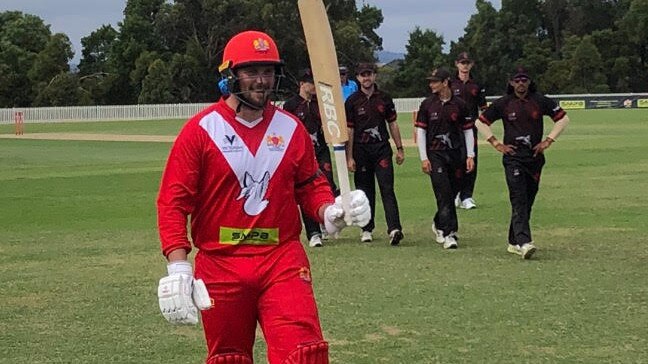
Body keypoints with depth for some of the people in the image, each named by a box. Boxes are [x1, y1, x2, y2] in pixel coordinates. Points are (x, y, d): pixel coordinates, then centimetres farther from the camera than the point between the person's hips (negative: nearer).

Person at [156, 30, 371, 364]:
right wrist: (178, 268, -16)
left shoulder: (291, 129, 6)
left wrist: (331, 213, -9)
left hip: (283, 260, 1)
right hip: (220, 264, -1)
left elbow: (310, 186, 14)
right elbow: (173, 202, -7)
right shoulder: (200, 130, -4)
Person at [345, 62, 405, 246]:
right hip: (361, 150, 0)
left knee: (387, 188, -9)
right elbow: (349, 130, -1)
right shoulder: (352, 101, 1)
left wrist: (400, 149, 9)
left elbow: (392, 124, 13)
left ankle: (394, 228, -17)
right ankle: (367, 229, 17)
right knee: (365, 190, 6)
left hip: (382, 149, 1)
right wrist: (349, 157, -5)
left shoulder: (384, 98, 8)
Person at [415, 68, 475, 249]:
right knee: (444, 194, -10)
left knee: (452, 193, 8)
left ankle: (439, 225, 31)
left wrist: (470, 156, 0)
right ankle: (448, 234, -10)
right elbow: (421, 131, 3)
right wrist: (424, 158, -4)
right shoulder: (427, 104, 2)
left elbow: (468, 131, 7)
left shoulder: (460, 104, 2)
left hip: (457, 154, 2)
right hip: (436, 154, -2)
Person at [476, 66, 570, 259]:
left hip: (535, 157, 3)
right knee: (519, 201, -15)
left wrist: (548, 141, 2)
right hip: (513, 158, -3)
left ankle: (514, 242, 18)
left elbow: (563, 118, 10)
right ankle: (524, 243, -26)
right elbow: (481, 122, 9)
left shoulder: (541, 101, 3)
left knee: (527, 202, 7)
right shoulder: (503, 103, 1)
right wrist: (496, 144, 1)